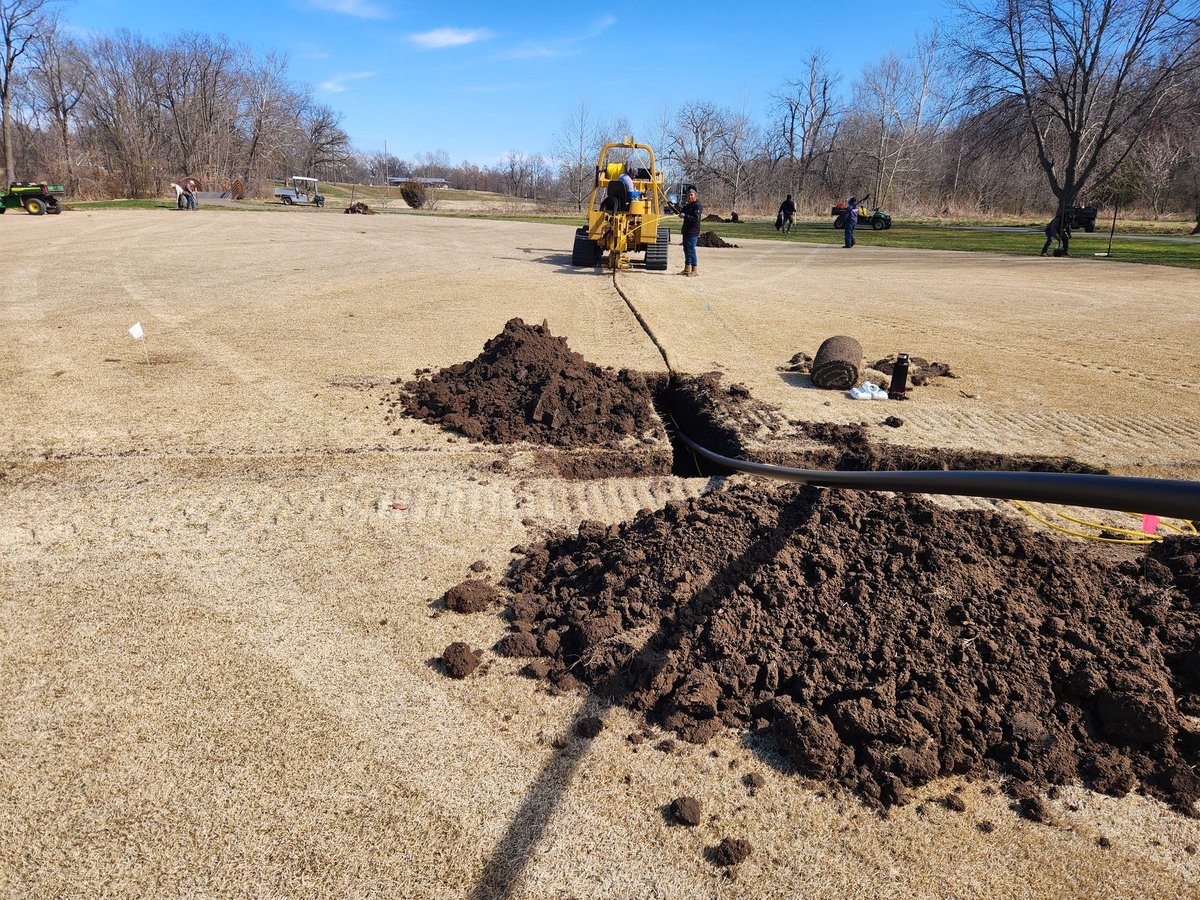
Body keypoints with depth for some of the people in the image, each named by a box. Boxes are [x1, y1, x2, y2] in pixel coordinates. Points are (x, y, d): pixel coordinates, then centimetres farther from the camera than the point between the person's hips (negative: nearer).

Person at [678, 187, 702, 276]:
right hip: (686, 231, 9)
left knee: (691, 250, -10)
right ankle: (687, 268, 21)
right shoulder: (688, 205, 17)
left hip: (693, 232, -9)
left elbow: (696, 218, -20)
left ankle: (695, 269, -7)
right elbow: (682, 212, 26)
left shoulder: (697, 206, -11)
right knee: (686, 249, 13)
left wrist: (685, 215, -22)